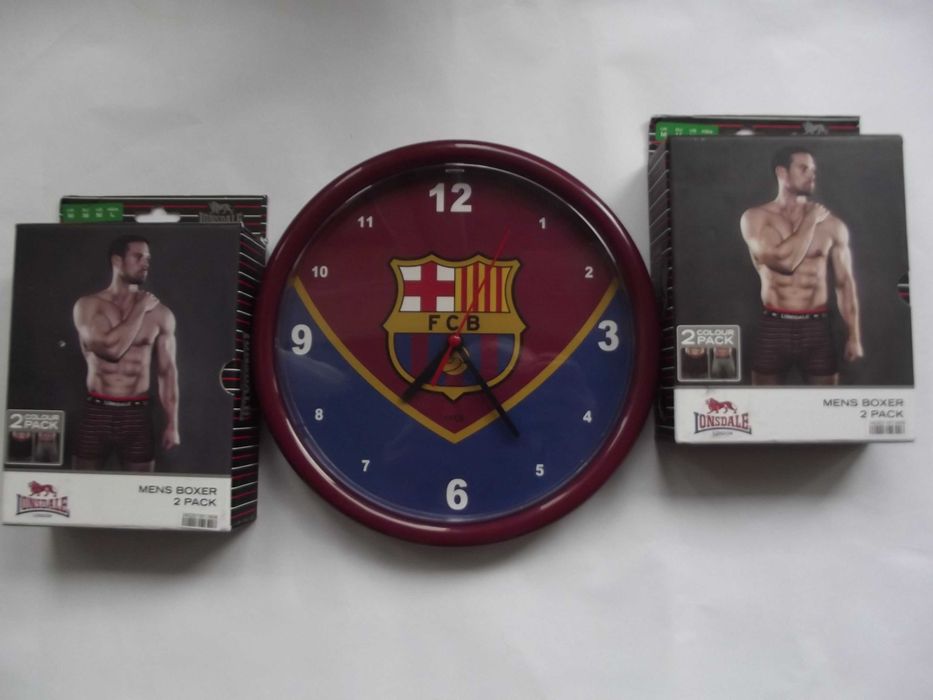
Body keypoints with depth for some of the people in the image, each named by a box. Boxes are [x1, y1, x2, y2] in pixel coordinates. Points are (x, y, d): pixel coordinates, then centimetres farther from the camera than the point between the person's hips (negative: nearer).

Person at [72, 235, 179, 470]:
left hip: (137, 415, 0)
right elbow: (111, 347, -18)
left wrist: (172, 425, 1)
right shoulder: (88, 305, 0)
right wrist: (140, 309, -7)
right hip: (96, 412, 0)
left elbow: (167, 371, 4)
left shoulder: (160, 313, 2)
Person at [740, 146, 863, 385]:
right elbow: (783, 260, -17)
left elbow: (844, 281, 8)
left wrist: (854, 336, 4)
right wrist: (810, 221, -5)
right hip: (774, 327, -2)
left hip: (818, 327, 2)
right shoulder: (756, 217, -1)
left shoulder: (831, 224, 5)